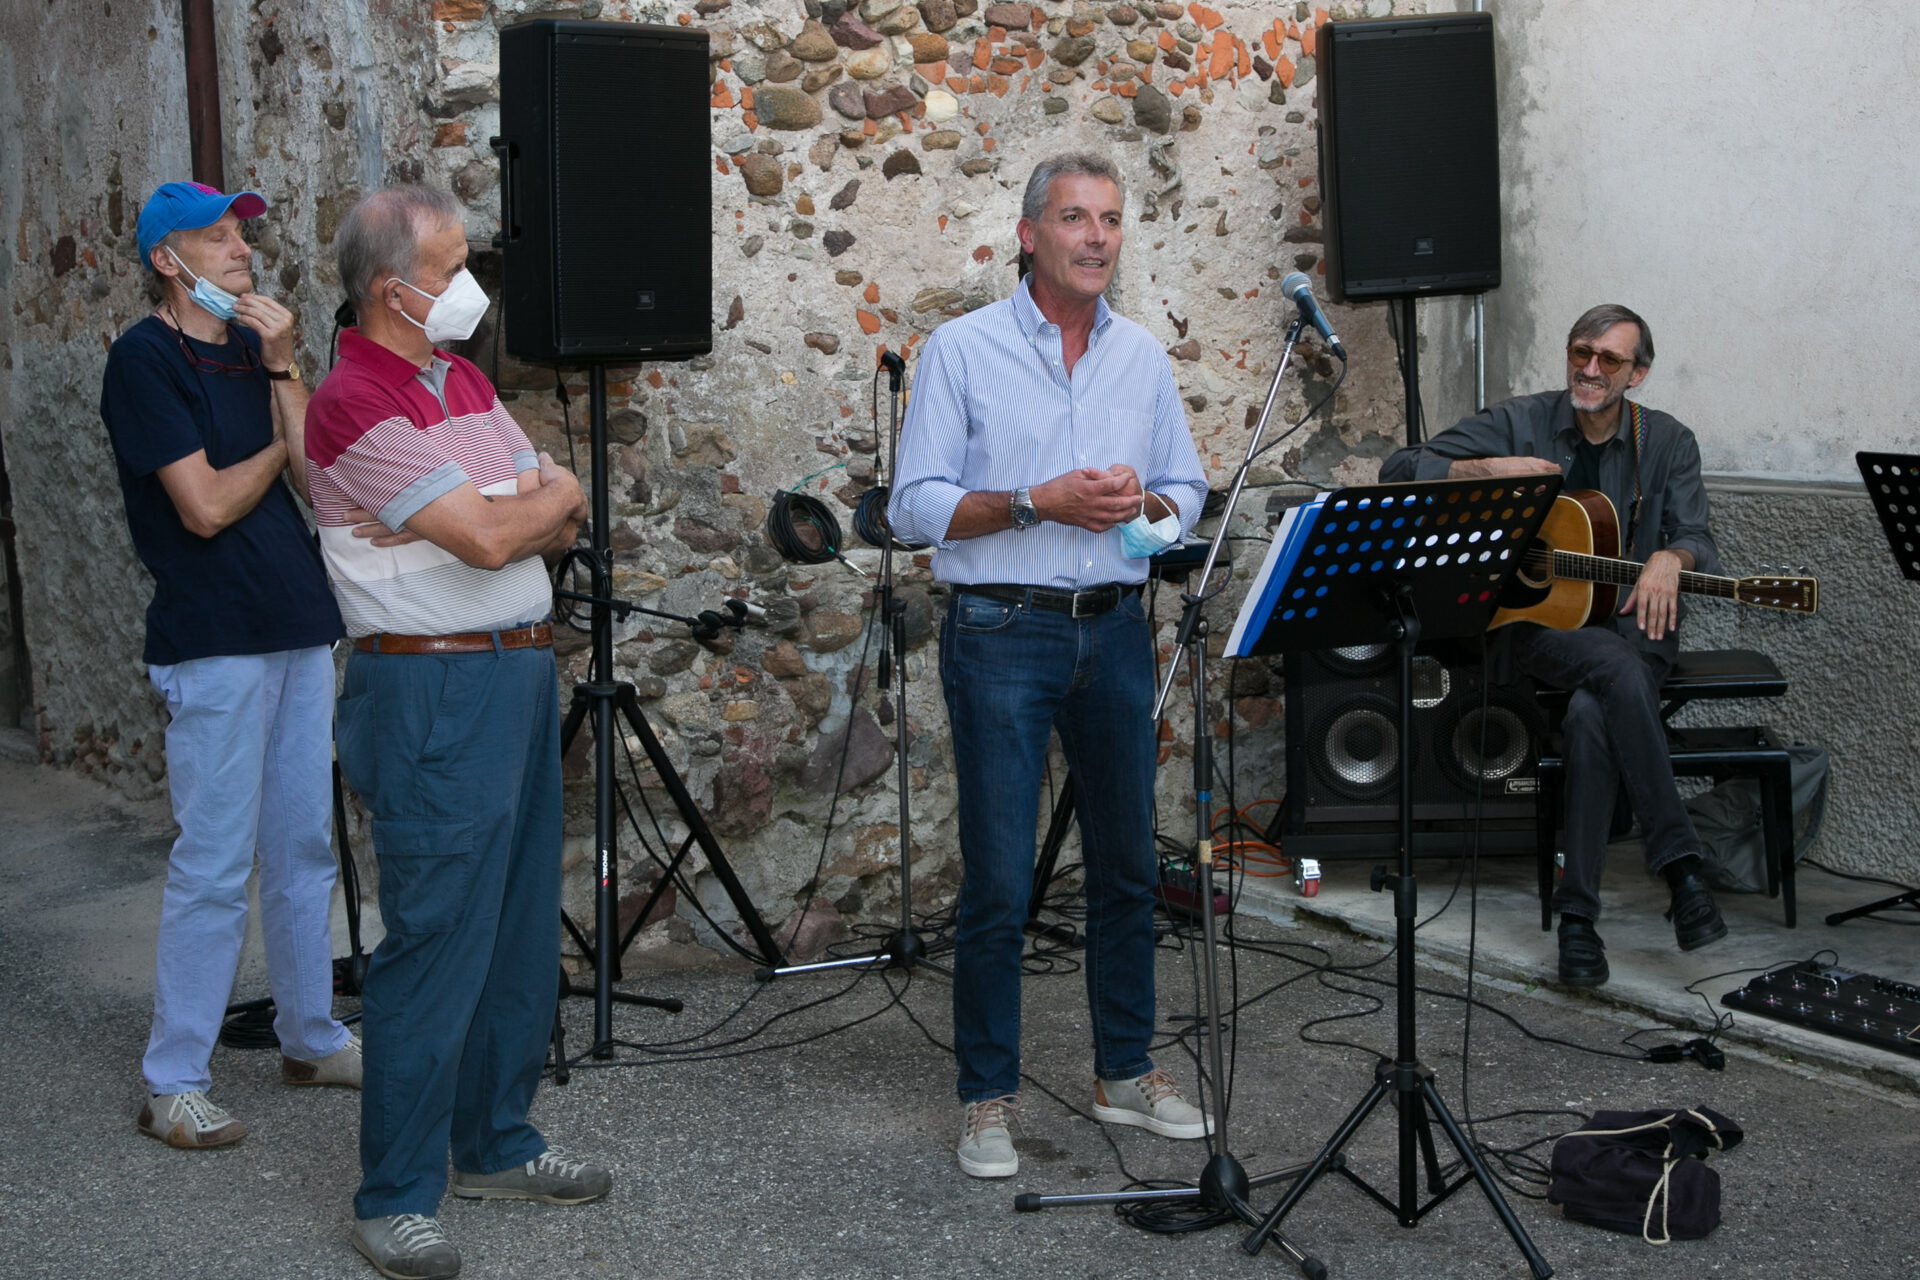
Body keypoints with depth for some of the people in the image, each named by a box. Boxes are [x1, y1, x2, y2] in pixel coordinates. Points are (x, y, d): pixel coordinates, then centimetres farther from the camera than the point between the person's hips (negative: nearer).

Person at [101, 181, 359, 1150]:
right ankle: (172, 1085, 3)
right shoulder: (145, 357, -9)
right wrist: (275, 446, 0)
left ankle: (310, 1038, 27)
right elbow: (206, 506, -16)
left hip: (299, 628, 7)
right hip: (215, 641, -7)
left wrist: (281, 368, -7)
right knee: (214, 868, -6)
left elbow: (317, 477, 1)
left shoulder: (254, 346, 12)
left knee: (304, 851, 14)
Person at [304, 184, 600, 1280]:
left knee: (522, 929, 15)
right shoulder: (356, 404, -16)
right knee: (437, 944, -5)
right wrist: (548, 493, -2)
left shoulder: (464, 379, 13)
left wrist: (500, 508, -11)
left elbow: (566, 523, 9)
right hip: (436, 692, -9)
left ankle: (497, 1144, 29)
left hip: (521, 670, 9)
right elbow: (489, 540, -22)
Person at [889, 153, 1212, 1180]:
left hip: (1114, 631, 5)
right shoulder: (961, 351, -3)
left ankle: (1125, 1070, 25)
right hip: (1000, 633, -5)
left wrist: (1144, 502, -8)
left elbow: (1189, 496, 15)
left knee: (1127, 863, 11)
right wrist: (1037, 502, -18)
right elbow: (915, 508, -7)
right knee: (998, 880, -3)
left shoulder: (1143, 357, 11)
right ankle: (988, 1096, 9)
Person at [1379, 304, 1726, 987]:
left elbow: (1697, 540, -3)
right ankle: (1681, 868, -33)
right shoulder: (1519, 423, 2)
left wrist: (1671, 558, -27)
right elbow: (1399, 470, -3)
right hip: (1538, 620, -1)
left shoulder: (1667, 442, 7)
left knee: (1593, 713, -34)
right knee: (1617, 667, -36)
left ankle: (1578, 913, -27)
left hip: (1633, 623, 1)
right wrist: (1487, 470, -18)